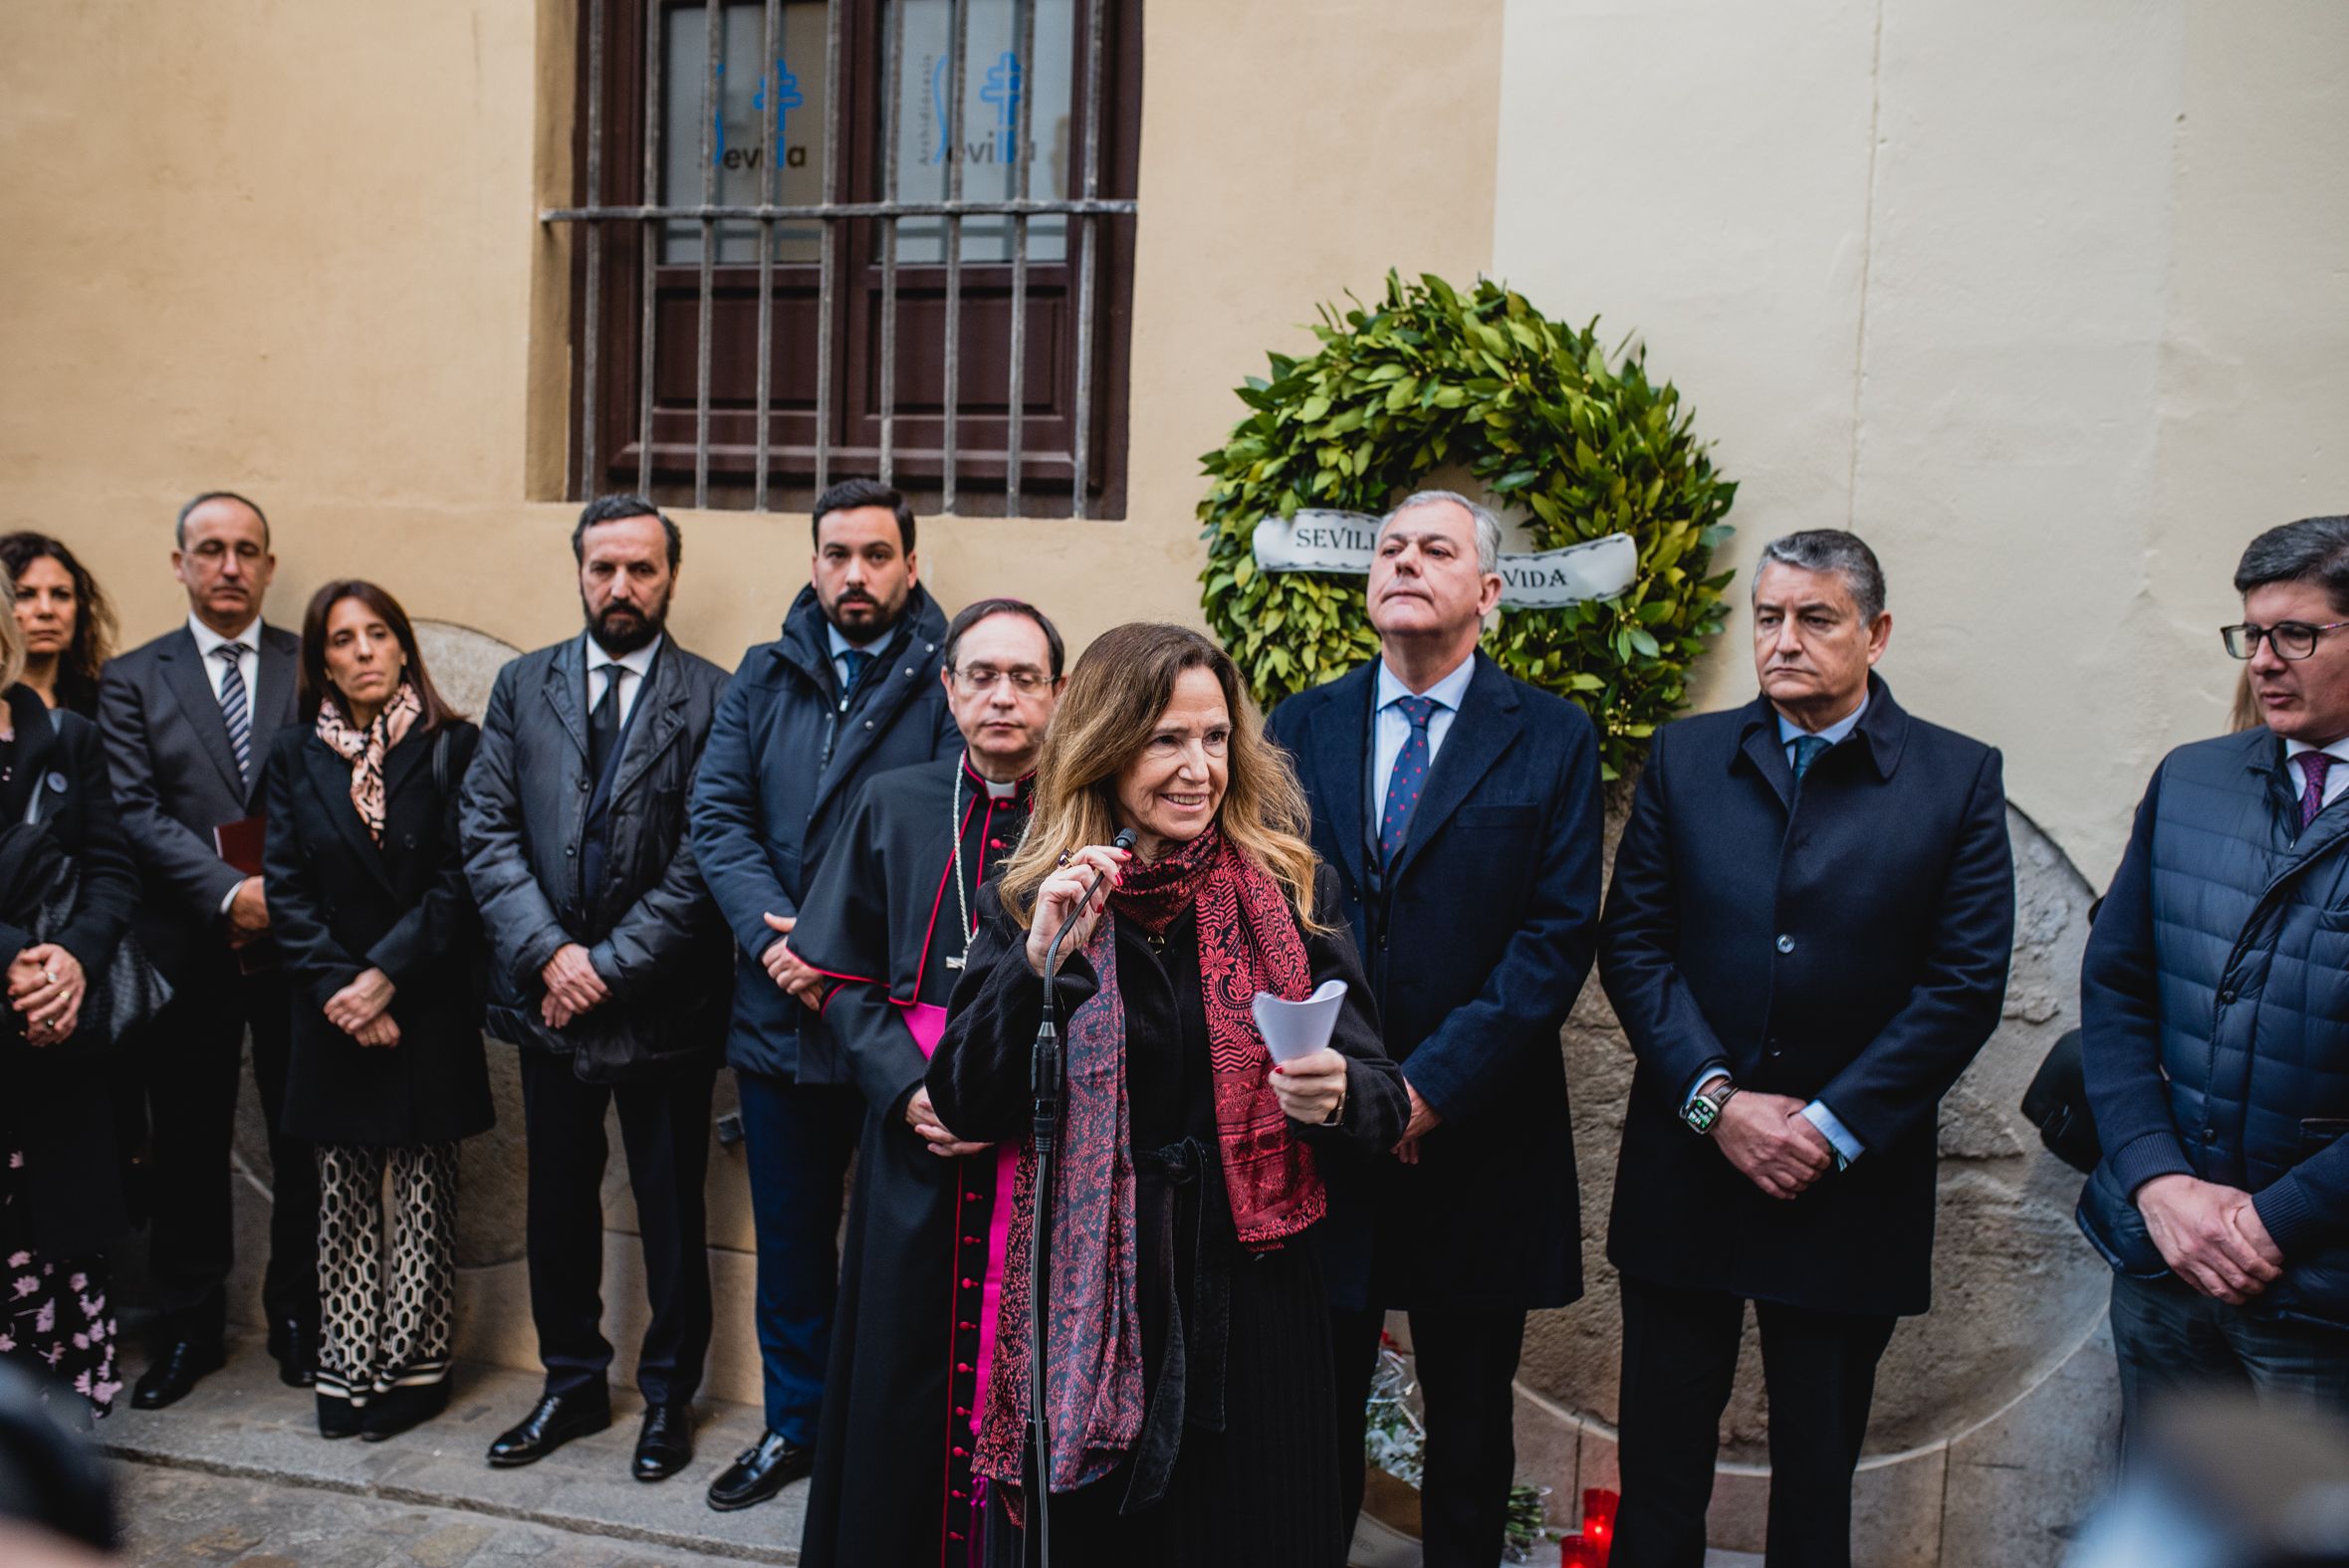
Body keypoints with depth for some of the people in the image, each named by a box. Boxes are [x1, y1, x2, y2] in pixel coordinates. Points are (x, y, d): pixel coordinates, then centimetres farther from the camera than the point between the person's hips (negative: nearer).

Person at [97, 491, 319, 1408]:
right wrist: (231, 892, -16)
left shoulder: (315, 668, 5)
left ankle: (299, 1318, 23)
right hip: (190, 952, 0)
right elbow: (137, 814, -4)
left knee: (304, 1141, 7)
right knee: (188, 1149, 10)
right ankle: (187, 1330, 24)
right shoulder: (133, 680, 5)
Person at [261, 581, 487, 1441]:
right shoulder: (296, 754, 6)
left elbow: (459, 880, -7)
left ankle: (411, 1367, 13)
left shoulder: (451, 747, -2)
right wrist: (337, 989, -9)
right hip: (333, 1009, 2)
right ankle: (345, 1369, 17)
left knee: (423, 1191, 4)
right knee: (345, 1197, 8)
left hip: (428, 1007, -2)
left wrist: (387, 976, -13)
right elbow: (286, 886, 2)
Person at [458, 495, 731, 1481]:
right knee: (558, 1203, 15)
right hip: (550, 996, 4)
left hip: (663, 1004, -3)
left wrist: (610, 965, -14)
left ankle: (668, 1395, 26)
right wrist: (548, 952, -11)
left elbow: (705, 860, -11)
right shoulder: (522, 687, 6)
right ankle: (572, 1385, 32)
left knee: (671, 1209, 9)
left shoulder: (712, 700, -6)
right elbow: (488, 830, 1)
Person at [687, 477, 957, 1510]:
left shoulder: (946, 681, -5)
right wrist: (775, 937, -13)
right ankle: (794, 1425, 33)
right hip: (780, 1008, 4)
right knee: (790, 1234, 16)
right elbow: (716, 814, 2)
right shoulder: (762, 678, 10)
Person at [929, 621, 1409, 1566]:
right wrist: (1039, 957, -18)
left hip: (1247, 1299, 0)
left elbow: (1383, 1097, -4)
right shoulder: (1027, 901, -1)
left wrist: (1335, 1095, -26)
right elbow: (963, 1110, -5)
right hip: (1078, 1305, 0)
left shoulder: (1292, 893, -2)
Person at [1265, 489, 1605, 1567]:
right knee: (1314, 1414, 10)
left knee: (1471, 1422, 14)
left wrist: (1431, 1084, -15)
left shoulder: (1551, 738, 0)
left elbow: (1560, 934, -8)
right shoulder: (1299, 727, 7)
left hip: (1477, 1144, -1)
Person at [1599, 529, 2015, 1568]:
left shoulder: (1958, 778, 0)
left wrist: (1833, 1127, -11)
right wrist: (1716, 1099, -11)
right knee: (1660, 1454, 10)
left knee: (1819, 1466, 13)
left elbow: (1966, 982, -5)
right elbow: (1632, 943, 0)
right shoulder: (1684, 757, 4)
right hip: (1686, 1165, 1)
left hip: (1852, 1184, -1)